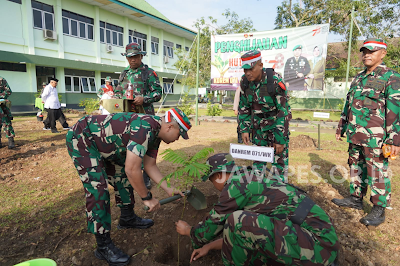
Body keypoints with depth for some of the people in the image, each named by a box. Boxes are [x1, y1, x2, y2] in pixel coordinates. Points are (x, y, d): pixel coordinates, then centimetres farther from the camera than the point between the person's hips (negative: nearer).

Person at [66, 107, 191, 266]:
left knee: (123, 176, 14)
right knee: (97, 190, -13)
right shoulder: (144, 128, -31)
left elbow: (150, 166, 7)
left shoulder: (155, 133, 0)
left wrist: (168, 189, 3)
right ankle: (104, 247, 0)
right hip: (81, 139, -10)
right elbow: (132, 170, -33)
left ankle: (128, 219, 32)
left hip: (102, 142, 10)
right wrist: (147, 198, -20)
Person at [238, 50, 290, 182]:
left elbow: (283, 111, -21)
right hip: (258, 122, 5)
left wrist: (280, 140, -21)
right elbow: (243, 107, 3)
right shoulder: (244, 81, -8)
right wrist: (244, 129, -3)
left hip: (277, 120, -4)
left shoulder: (275, 81, -24)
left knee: (280, 156, -3)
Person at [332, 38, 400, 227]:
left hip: (375, 137, -7)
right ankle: (355, 198, 30)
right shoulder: (358, 78, 15)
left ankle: (379, 210, 15)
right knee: (356, 167, 16)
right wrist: (341, 128, 19)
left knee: (377, 172, 1)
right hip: (355, 135, 7)